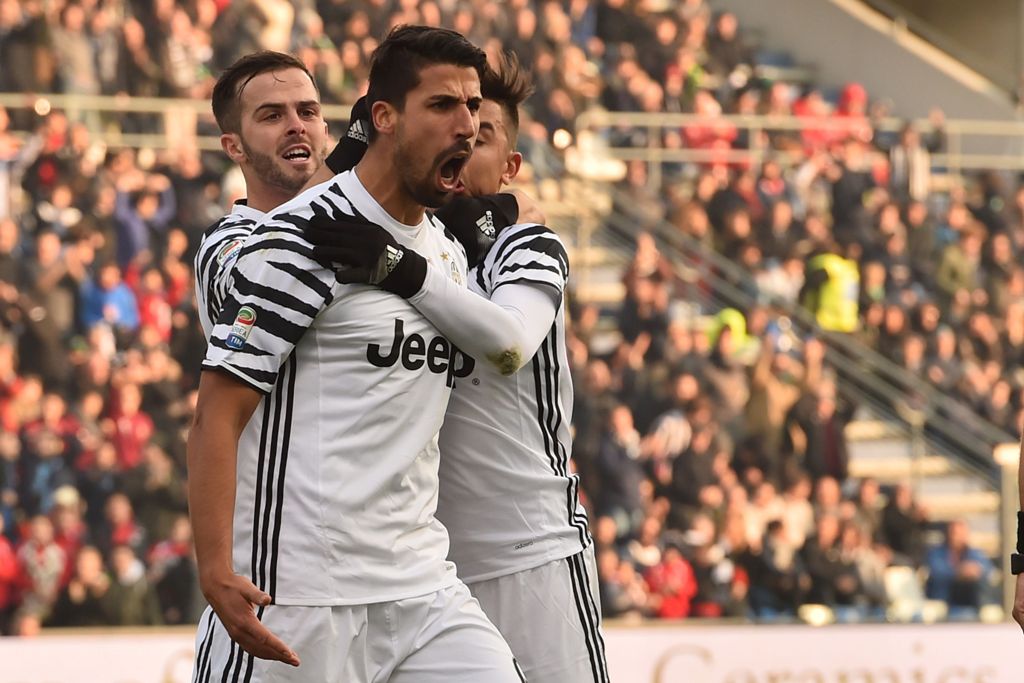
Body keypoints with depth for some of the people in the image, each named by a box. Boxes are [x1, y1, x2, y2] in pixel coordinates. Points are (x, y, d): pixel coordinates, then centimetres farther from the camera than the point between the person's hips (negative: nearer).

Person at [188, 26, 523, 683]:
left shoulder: (450, 253, 15)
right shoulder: (304, 237, -9)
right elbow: (219, 413, -12)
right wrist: (216, 572, -21)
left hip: (421, 586, 7)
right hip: (294, 598, -7)